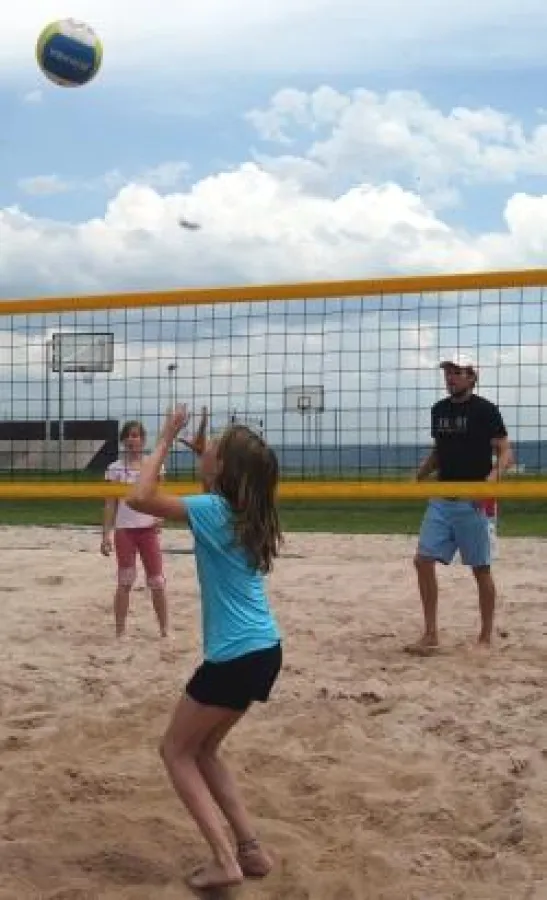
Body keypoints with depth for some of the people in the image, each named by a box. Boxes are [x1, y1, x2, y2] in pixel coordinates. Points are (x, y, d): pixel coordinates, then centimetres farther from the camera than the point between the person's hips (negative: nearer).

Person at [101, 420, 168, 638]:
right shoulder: (115, 468, 1)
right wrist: (106, 535, -4)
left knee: (157, 581, 2)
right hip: (124, 530, -1)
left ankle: (164, 630, 12)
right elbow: (110, 505, 2)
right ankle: (120, 631, 7)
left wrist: (160, 516, -13)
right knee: (125, 581, 0)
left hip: (148, 529, 1)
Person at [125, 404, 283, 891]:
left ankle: (225, 860, 0)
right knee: (202, 750, 21)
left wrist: (165, 440, -10)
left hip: (235, 657, -8)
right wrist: (198, 449, 25)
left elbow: (140, 498, -20)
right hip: (264, 650, 8)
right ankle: (251, 849, 17)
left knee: (177, 751, 8)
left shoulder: (214, 510, -14)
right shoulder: (247, 513, 9)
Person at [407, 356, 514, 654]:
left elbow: (505, 453, -10)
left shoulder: (485, 410, -7)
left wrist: (492, 476, -28)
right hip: (442, 499, 6)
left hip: (473, 503, -6)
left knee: (481, 568, 2)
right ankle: (431, 635, 8)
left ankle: (486, 637, 15)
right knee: (423, 560, -1)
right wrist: (419, 475, 8)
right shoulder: (438, 410, 11)